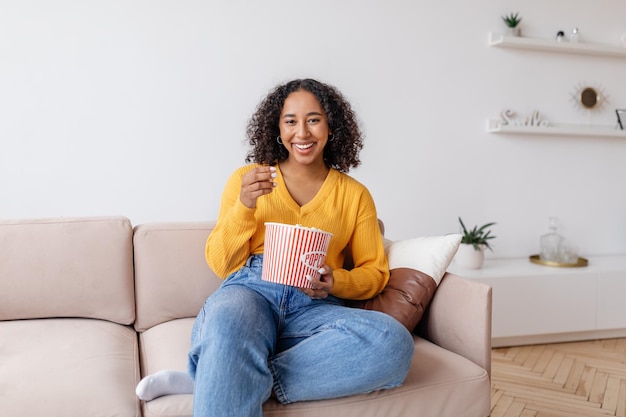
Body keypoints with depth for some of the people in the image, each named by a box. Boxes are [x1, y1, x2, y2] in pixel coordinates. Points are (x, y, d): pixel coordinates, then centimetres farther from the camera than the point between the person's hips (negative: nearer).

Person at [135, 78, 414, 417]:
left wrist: (335, 282, -8)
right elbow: (220, 264, 7)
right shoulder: (247, 178, 12)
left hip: (314, 308, 4)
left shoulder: (355, 194, 14)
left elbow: (375, 272, 14)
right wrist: (245, 205, -10)